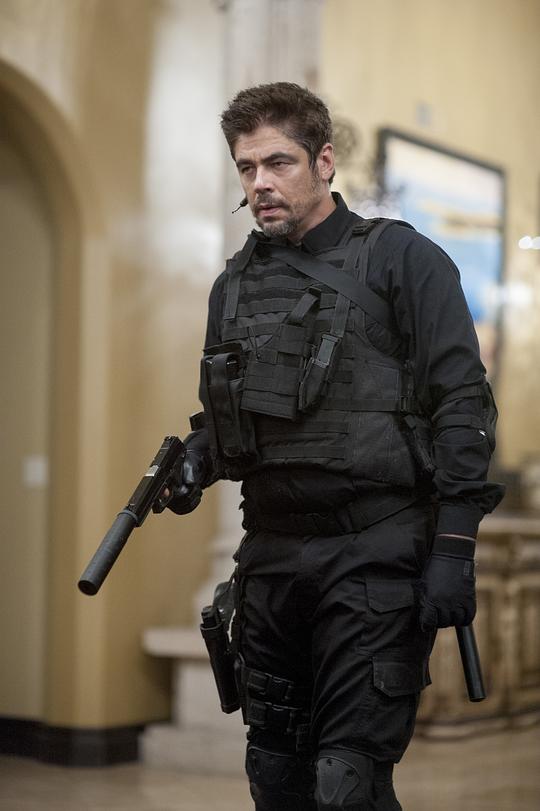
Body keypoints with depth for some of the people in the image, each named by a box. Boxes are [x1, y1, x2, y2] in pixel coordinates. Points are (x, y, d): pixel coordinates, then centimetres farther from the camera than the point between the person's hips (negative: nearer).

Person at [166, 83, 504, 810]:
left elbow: (462, 404, -7)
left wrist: (454, 548, -14)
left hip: (374, 558, -6)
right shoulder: (235, 284, 15)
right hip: (271, 555, 6)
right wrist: (195, 463, 1)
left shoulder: (401, 259, -1)